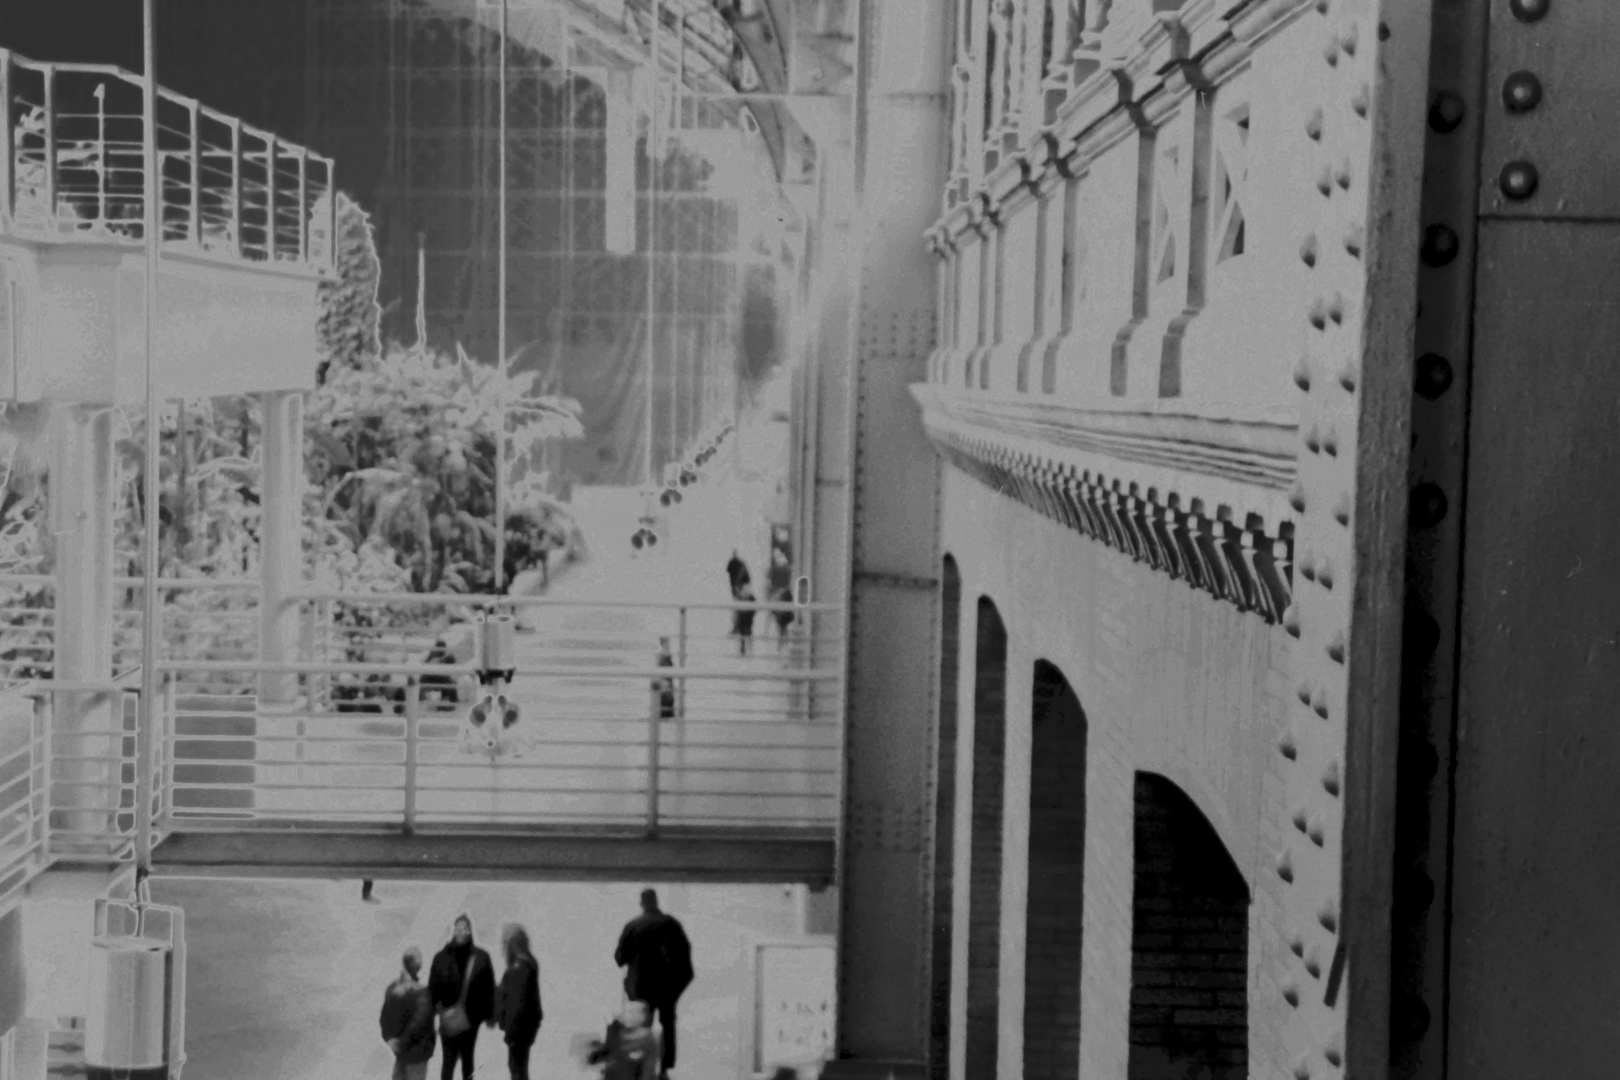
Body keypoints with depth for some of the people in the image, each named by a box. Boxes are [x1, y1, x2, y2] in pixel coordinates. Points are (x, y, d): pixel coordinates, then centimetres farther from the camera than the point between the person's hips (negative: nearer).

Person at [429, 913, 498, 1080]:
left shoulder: (481, 958, -6)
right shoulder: (442, 958, -8)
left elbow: (489, 988, -1)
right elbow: (433, 988, -6)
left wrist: (490, 1014, 0)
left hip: (471, 1017, 2)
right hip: (449, 1018, -2)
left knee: (467, 1058, 17)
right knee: (449, 1059, -5)